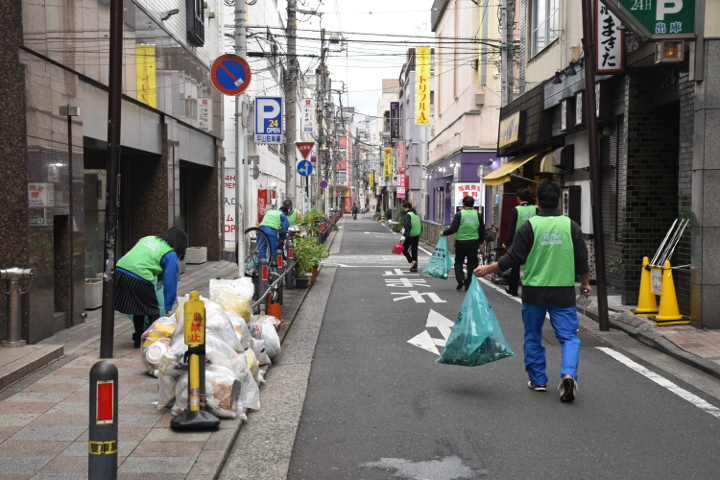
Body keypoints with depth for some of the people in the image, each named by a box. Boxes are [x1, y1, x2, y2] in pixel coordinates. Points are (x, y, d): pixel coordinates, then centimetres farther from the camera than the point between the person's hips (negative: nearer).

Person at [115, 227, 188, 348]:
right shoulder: (171, 255, 5)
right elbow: (170, 282, 3)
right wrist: (168, 308, 7)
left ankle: (138, 340, 33)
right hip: (139, 279, -6)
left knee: (138, 309, 24)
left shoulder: (148, 238, 24)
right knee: (152, 311, 12)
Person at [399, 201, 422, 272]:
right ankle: (415, 267, 12)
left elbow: (408, 226, -22)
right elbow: (420, 225, 16)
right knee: (414, 251, 12)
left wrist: (404, 236, -25)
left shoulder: (408, 215, -11)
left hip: (410, 236, -8)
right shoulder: (417, 214, 13)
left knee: (404, 249, 5)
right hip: (417, 236, 8)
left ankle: (412, 261, -12)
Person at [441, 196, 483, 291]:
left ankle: (460, 280, -1)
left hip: (461, 243, -2)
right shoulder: (478, 215, 2)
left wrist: (443, 233, 5)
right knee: (472, 264, 9)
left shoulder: (459, 214, -8)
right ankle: (468, 284, 8)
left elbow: (453, 229, -11)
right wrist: (480, 242, 19)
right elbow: (482, 231, 6)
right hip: (473, 243, 2)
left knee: (458, 262, 14)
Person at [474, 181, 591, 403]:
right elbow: (582, 260, 6)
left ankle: (538, 380, 20)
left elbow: (514, 258, -8)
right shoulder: (571, 226, 0)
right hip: (563, 292, 1)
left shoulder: (529, 226, -7)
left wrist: (488, 268, 2)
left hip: (534, 292, -1)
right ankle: (569, 373, -17)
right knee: (568, 336, 5)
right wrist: (584, 284, 21)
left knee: (533, 337, 14)